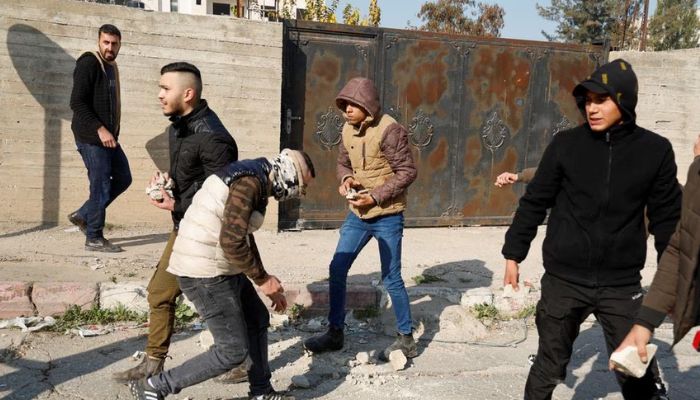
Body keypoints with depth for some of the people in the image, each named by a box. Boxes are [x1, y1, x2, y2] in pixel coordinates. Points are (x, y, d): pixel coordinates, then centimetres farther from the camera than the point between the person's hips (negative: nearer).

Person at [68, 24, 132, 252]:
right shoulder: (88, 64, -11)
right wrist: (100, 129, -24)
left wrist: (112, 132, 14)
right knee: (101, 185, -5)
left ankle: (83, 215, 23)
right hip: (91, 137, -9)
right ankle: (94, 238, 7)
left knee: (123, 178, 12)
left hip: (108, 137, 9)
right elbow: (77, 102, -19)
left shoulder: (111, 66, 15)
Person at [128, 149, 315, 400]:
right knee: (233, 351, -5)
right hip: (206, 274, -11)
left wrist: (268, 283, 24)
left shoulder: (258, 182, 14)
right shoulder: (250, 181, -18)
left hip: (221, 268, 11)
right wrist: (262, 279, -13)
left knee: (258, 320, 22)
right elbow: (232, 242, -26)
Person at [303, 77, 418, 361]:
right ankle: (335, 333, 23)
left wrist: (375, 197, -21)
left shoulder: (389, 130, -17)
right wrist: (345, 179, -7)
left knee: (391, 278, 2)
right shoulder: (348, 129, 4)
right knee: (337, 269, 7)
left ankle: (407, 339, 20)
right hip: (358, 213, 7)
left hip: (387, 215, -7)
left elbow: (407, 171, -17)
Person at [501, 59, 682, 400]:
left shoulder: (655, 151, -3)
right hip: (564, 280, 0)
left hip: (622, 284, 1)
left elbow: (667, 219, 4)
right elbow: (534, 203, 2)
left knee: (636, 370, 8)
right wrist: (513, 255, 3)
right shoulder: (566, 145, -5)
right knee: (550, 365, 12)